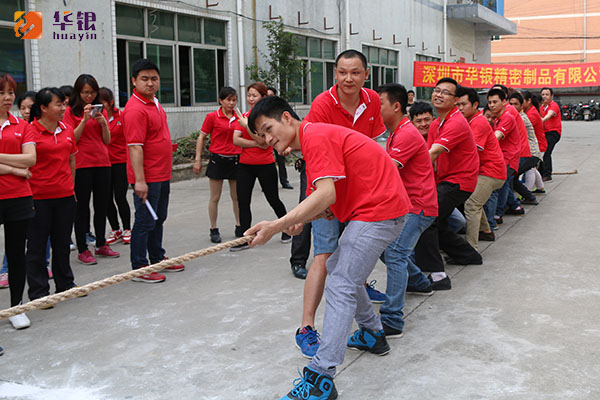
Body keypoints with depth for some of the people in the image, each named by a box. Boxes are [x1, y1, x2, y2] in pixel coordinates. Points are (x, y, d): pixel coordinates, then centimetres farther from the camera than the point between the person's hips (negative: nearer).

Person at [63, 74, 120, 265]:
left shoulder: (100, 110, 12)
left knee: (102, 205, 9)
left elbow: (107, 141, 8)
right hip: (81, 164, -5)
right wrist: (84, 119, -17)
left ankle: (101, 245, 21)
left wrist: (103, 122, -9)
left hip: (102, 163, 5)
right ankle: (82, 250, 4)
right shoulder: (71, 111, -1)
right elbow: (72, 139, -9)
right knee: (82, 207, -1)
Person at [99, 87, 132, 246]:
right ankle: (115, 231, 22)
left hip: (120, 162, -3)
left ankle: (127, 230, 12)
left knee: (120, 197, -5)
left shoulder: (122, 116, -4)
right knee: (107, 199, 7)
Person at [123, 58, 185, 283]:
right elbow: (135, 147, -23)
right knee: (145, 221, -2)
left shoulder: (154, 103, 12)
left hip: (162, 175, 10)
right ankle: (138, 268, 7)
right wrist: (139, 180, -27)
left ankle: (158, 259, 32)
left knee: (158, 219, 19)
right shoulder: (135, 109, -18)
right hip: (147, 178, -9)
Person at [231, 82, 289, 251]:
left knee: (273, 200, 8)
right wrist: (256, 144, -13)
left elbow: (262, 139, -18)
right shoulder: (243, 117, 9)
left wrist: (247, 125, -18)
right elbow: (236, 140, -3)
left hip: (265, 165, -4)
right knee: (243, 202, -1)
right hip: (245, 165, 5)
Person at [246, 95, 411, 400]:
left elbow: (326, 195, -26)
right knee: (337, 268, 23)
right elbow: (332, 198, 11)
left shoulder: (315, 136, -15)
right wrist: (300, 220, -9)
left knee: (340, 287, -14)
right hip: (379, 207, 11)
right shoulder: (317, 137, 17)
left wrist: (276, 226, -28)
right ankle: (372, 335, 37)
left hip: (378, 211, -11)